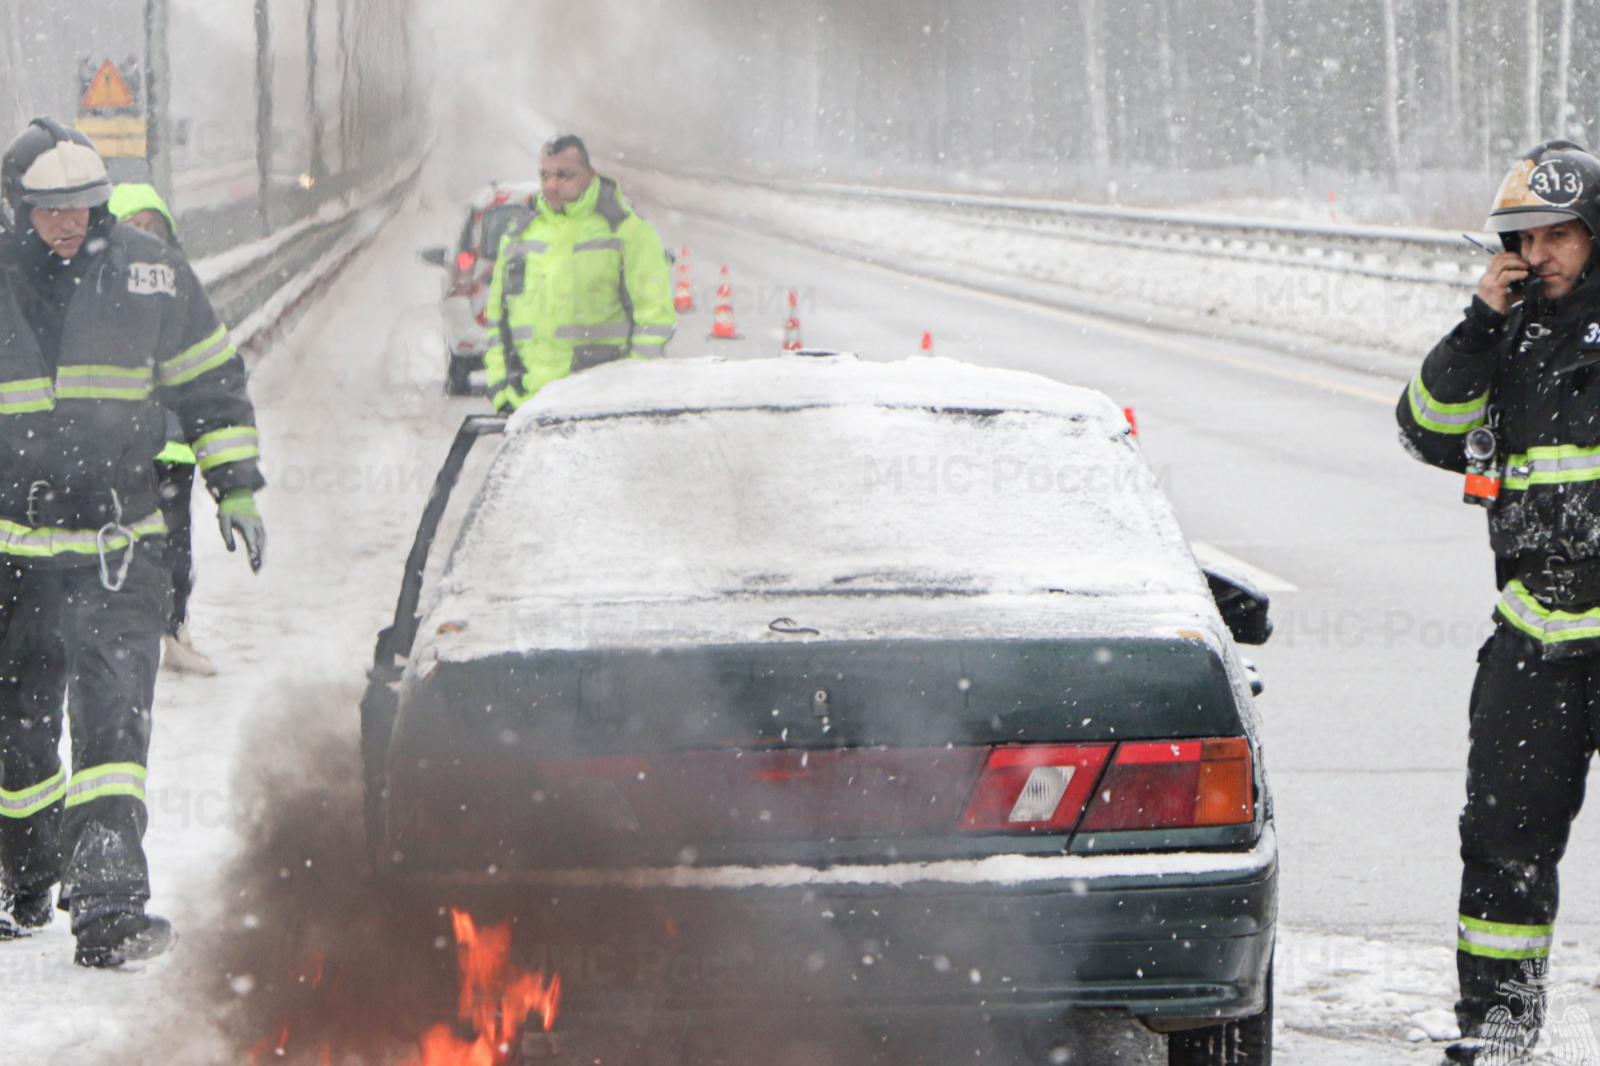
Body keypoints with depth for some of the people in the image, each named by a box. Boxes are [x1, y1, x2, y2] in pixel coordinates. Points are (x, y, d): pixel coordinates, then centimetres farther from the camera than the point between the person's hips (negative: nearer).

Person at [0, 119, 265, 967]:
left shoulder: (150, 275, 3)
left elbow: (211, 385, 13)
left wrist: (234, 485, 9)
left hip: (121, 545, -1)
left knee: (113, 715, -14)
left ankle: (109, 902, -19)